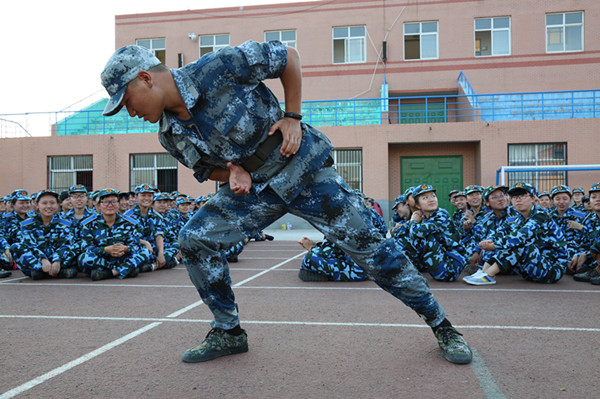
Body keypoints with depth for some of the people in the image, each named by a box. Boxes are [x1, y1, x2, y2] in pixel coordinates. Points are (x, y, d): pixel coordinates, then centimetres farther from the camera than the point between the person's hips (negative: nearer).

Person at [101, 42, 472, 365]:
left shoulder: (216, 68, -20)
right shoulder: (170, 135, -1)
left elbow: (288, 57, -12)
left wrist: (293, 117, -16)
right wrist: (232, 170, -10)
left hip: (302, 167, -6)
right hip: (252, 187, 6)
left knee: (366, 244, -7)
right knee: (195, 239, -5)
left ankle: (441, 325, 10)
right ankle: (228, 333, 14)